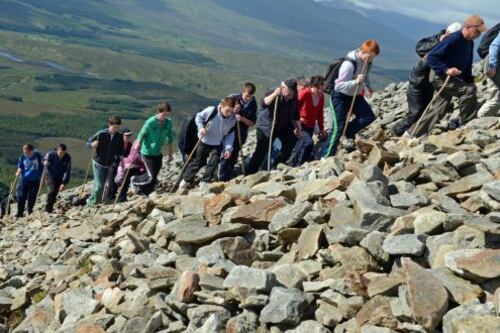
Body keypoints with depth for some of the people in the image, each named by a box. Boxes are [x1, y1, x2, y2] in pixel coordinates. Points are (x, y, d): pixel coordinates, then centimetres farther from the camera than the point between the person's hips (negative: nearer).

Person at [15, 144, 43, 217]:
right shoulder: (23, 157, -2)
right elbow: (20, 166, 6)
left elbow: (42, 166, 3)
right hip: (24, 179, 1)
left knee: (31, 198, 3)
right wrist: (18, 172, -12)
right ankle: (20, 213, 5)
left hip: (35, 180, -1)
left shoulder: (38, 156, -6)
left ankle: (30, 212, 21)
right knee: (21, 197, -5)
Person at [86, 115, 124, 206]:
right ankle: (91, 203, 9)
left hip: (109, 164, 4)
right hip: (98, 162, -4)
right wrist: (93, 144, -31)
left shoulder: (120, 136, -6)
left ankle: (91, 201, 31)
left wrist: (120, 156, -12)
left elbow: (120, 149, 8)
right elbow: (88, 142, -9)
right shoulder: (101, 134, -16)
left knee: (102, 184, 13)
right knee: (99, 185, -9)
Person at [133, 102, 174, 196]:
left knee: (154, 179, 9)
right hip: (147, 153, -5)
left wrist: (171, 153, 11)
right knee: (151, 177, -11)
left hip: (158, 154, 5)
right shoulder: (150, 122, -19)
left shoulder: (168, 122, -4)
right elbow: (141, 135, -9)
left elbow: (170, 138, 8)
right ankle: (135, 181, 16)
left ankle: (145, 196, 26)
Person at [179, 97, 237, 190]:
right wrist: (201, 127, -23)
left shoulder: (233, 120, -18)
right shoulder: (210, 111, -26)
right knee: (198, 162, 9)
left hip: (217, 145, 2)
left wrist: (228, 148, -15)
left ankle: (204, 183, 11)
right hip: (204, 141, -2)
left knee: (213, 163, -7)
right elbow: (199, 116, -8)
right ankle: (186, 180, 27)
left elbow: (230, 135, -7)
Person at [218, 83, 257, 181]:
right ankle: (222, 179, 1)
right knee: (226, 155, -6)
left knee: (233, 157, 11)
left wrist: (242, 119, -22)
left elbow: (252, 123, -3)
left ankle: (227, 179, 22)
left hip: (241, 134, 3)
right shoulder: (234, 98, -12)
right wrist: (233, 111, -24)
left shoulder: (253, 104, -4)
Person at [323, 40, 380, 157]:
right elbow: (340, 85, -30)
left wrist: (368, 87, -2)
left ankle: (349, 134, 13)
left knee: (369, 116, -7)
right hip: (341, 96, -7)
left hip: (355, 95, 7)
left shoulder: (367, 62, -7)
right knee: (338, 127, -9)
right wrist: (355, 82, -42)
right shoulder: (349, 64, -30)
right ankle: (327, 157, 0)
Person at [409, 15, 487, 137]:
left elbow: (467, 65, 20)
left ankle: (413, 134, 15)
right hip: (440, 76, -9)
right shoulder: (453, 40, -20)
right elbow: (431, 57, -22)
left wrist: (470, 81, 8)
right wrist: (446, 70, -31)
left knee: (438, 111, 9)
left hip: (453, 78, 9)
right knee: (468, 91, -22)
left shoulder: (470, 43, 9)